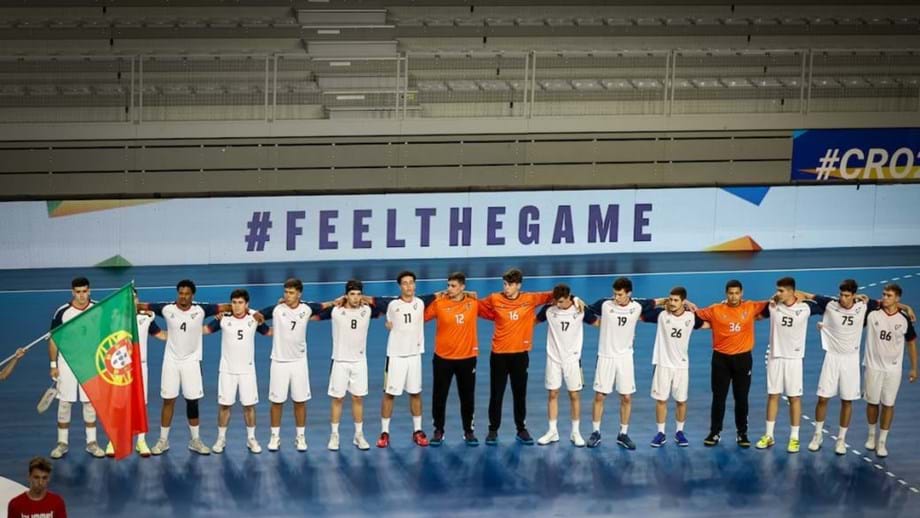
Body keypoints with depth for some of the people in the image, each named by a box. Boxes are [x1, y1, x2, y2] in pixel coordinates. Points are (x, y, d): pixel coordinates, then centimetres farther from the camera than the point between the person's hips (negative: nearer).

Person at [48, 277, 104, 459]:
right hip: (66, 364, -1)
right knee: (64, 403, 3)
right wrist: (53, 365, -4)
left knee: (90, 403, 7)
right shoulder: (62, 312, -10)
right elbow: (53, 339, -2)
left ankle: (91, 442, 15)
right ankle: (62, 443, 12)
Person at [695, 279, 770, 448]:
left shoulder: (751, 307, 0)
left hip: (743, 358, 0)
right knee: (718, 397, 6)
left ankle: (742, 433, 18)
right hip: (721, 358, 0)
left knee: (741, 398, 7)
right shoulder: (715, 310, -2)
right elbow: (696, 315, 3)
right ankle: (715, 432, 16)